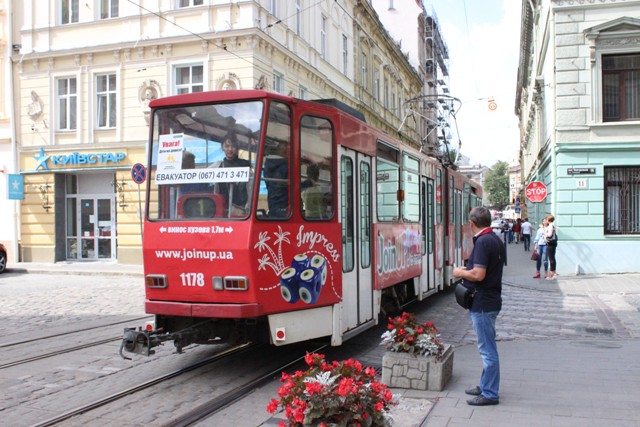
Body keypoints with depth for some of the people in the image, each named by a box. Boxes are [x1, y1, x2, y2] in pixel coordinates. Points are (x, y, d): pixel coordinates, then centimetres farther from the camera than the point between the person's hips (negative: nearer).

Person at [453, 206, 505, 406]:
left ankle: (490, 394, 6)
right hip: (491, 300, 10)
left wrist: (460, 273, -9)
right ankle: (485, 386, 30)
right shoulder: (495, 240, 11)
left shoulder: (483, 242, -20)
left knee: (487, 348, -2)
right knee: (487, 347, 19)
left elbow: (478, 275, -26)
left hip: (483, 303, -10)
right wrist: (468, 270, 15)